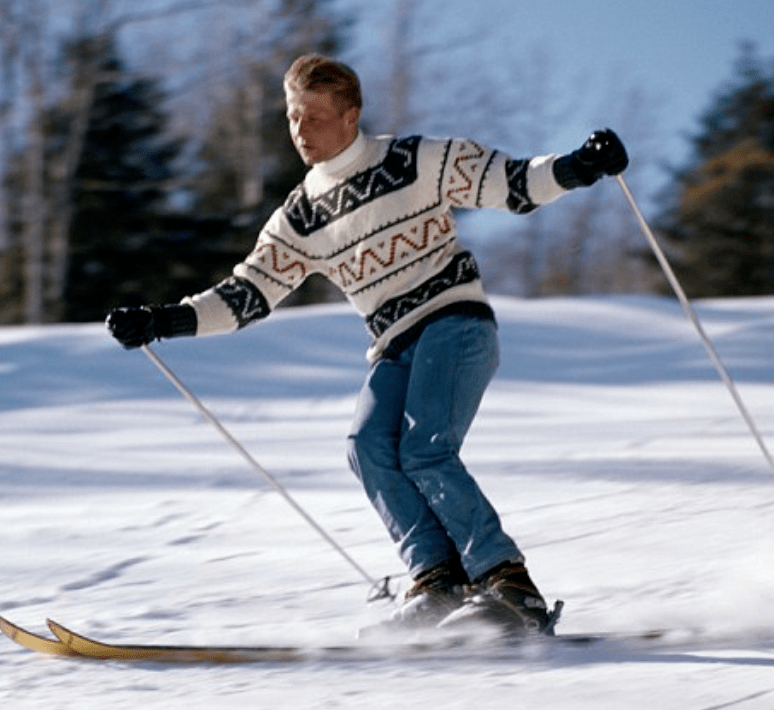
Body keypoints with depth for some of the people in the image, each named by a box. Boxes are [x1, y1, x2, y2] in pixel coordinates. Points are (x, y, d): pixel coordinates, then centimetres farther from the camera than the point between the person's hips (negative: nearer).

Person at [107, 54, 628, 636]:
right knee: (371, 448, -22)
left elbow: (510, 185, -2)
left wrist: (576, 169, -20)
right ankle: (439, 582, -22)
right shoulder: (299, 221, 13)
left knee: (425, 451, -25)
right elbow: (246, 295, 13)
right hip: (395, 349, 5)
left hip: (455, 322, -5)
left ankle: (511, 587, -24)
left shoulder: (419, 162, 1)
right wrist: (163, 321, 2)